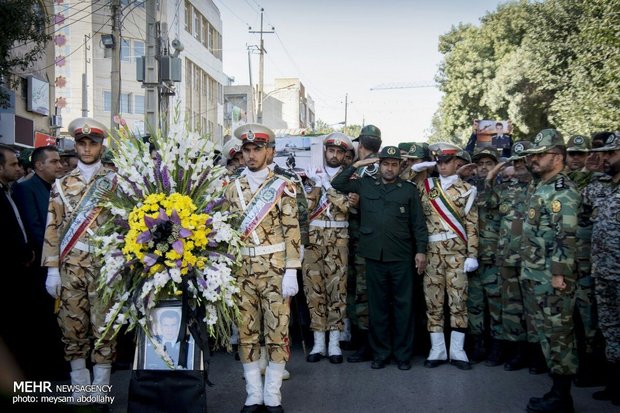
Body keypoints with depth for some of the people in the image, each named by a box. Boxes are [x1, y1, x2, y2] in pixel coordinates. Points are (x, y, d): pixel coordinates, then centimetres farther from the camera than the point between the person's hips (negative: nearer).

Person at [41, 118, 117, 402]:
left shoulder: (114, 182, 4)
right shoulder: (62, 185, 8)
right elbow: (53, 228, 5)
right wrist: (52, 269, 0)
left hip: (104, 266, -2)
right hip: (70, 267, 2)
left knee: (103, 326, 1)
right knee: (72, 325, 7)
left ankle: (101, 387, 13)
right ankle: (79, 386, 21)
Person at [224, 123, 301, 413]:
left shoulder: (283, 186, -1)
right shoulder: (232, 188, 9)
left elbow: (292, 232, -5)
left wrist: (291, 272, -11)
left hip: (274, 269, -3)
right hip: (242, 270, 3)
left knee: (277, 332, 2)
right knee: (246, 333, 7)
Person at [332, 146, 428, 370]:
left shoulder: (409, 189, 5)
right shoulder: (365, 185, 9)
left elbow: (418, 223, 4)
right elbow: (337, 184, 9)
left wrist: (421, 250, -1)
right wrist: (356, 165, 4)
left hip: (401, 257, -1)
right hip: (374, 256, 2)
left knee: (403, 306, 4)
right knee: (377, 306, 9)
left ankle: (403, 353, 15)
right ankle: (380, 352, 19)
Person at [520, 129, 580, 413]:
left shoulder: (562, 190, -14)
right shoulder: (541, 188, 16)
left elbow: (565, 235, -21)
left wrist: (559, 273, -22)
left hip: (551, 276, -10)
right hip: (536, 275, 10)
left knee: (557, 333, -2)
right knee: (548, 331, 14)